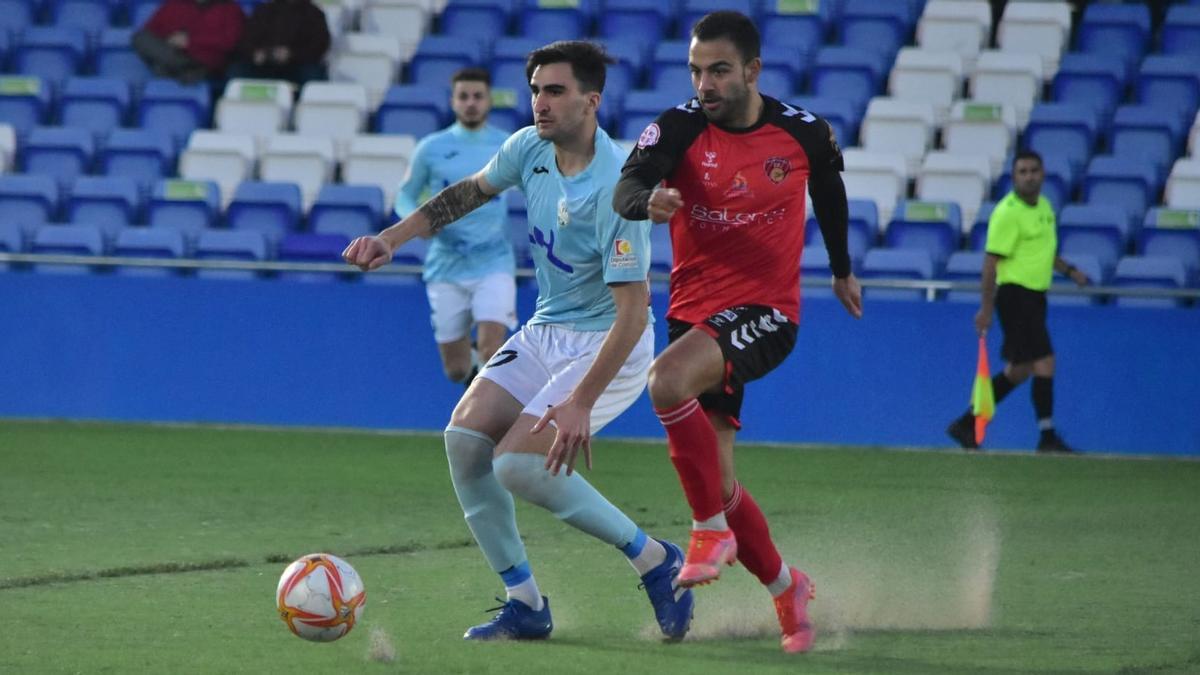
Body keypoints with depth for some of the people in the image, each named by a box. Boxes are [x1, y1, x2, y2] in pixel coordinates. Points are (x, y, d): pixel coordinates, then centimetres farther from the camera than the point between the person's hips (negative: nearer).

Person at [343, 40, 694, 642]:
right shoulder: (529, 148, -4)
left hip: (610, 345, -8)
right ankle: (525, 605, 0)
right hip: (546, 332, 8)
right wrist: (391, 238, 10)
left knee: (517, 463, -21)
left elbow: (633, 309, -27)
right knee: (465, 436, -9)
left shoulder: (615, 189, -27)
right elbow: (470, 191, 18)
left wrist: (582, 402, -32)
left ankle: (656, 563, -4)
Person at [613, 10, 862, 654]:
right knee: (713, 480, 4)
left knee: (667, 379, -32)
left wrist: (842, 269, 29)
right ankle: (785, 586, 27)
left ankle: (711, 530, -18)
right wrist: (648, 202, -49)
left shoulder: (803, 132, -5)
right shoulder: (679, 129, -7)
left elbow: (828, 188, 17)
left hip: (765, 312, -3)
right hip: (694, 310, 3)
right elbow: (626, 189, -25)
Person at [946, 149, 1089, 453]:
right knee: (1045, 362, -11)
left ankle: (967, 424, 19)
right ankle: (1047, 437, -5)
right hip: (1015, 294, -9)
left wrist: (1069, 270, 15)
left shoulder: (1044, 206, 11)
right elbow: (991, 261, -16)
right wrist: (986, 309, -18)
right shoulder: (1008, 213, -15)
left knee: (1019, 370, 12)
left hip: (1034, 297, 9)